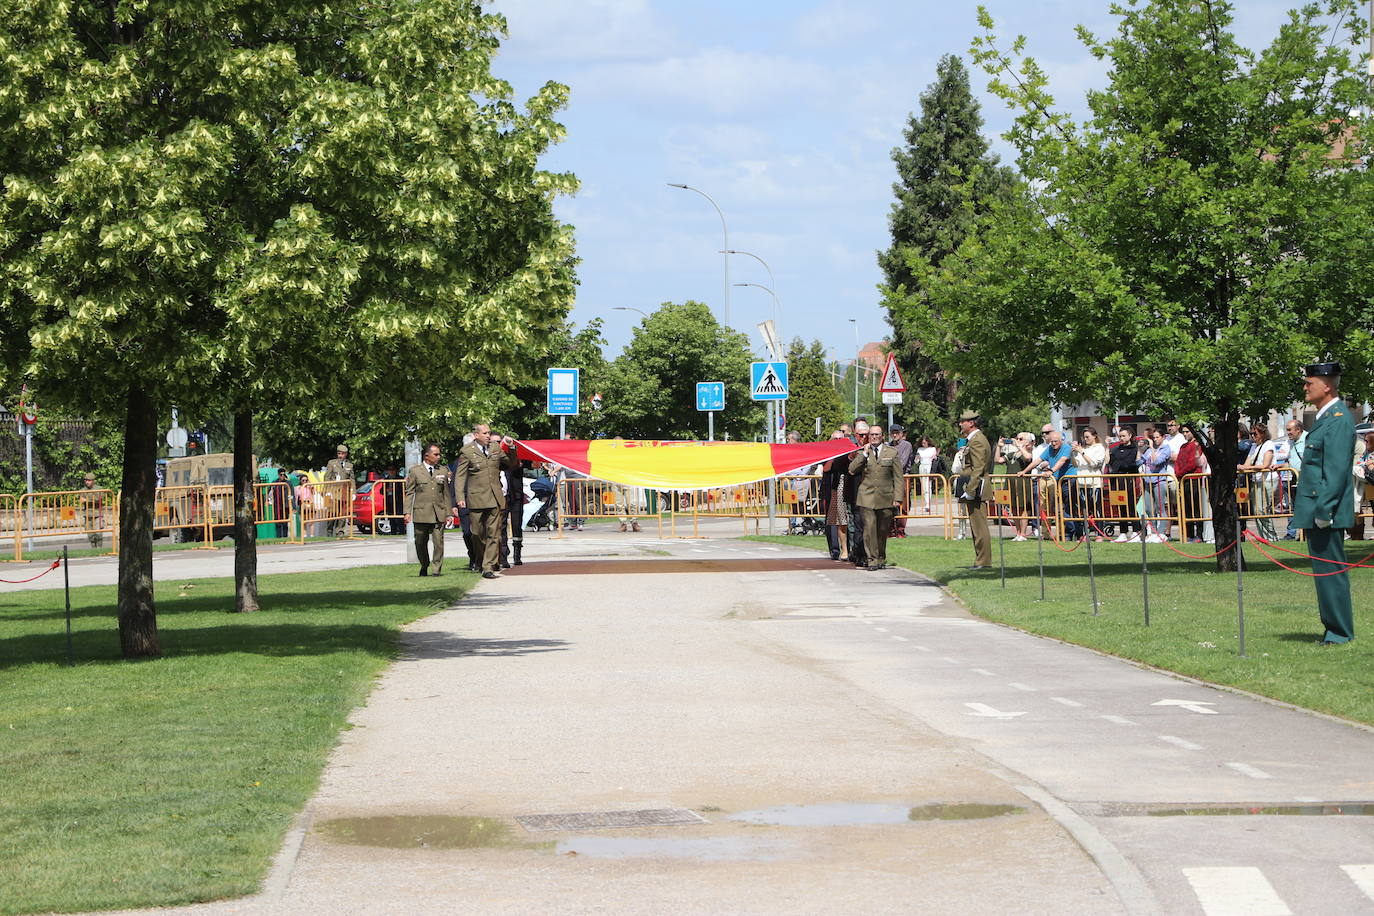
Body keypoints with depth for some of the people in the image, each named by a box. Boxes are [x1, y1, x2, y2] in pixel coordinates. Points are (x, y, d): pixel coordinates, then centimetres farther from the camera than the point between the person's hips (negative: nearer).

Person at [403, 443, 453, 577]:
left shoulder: (443, 471, 12)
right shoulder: (415, 470, 5)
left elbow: (446, 493, 13)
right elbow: (409, 493, 4)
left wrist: (448, 512, 9)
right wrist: (407, 512, -4)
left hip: (439, 513, 1)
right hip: (421, 513, -1)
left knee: (438, 542, -6)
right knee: (421, 543, 7)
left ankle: (437, 569, 0)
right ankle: (424, 567, 26)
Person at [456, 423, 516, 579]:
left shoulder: (496, 449, 11)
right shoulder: (467, 452, 0)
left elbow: (511, 463, 21)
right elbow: (460, 477, -1)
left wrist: (510, 448, 2)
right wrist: (460, 498, -11)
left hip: (495, 498, 3)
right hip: (476, 499, -2)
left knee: (493, 534, -4)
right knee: (478, 534, 4)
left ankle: (488, 568, -5)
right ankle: (482, 561, 24)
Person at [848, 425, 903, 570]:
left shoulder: (892, 453, 7)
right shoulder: (862, 452, 9)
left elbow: (898, 478, 5)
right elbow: (852, 470, -3)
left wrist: (897, 498, -2)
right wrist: (864, 454, -7)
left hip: (886, 497, 1)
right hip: (867, 497, -1)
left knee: (883, 530, 7)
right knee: (869, 528, -11)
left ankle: (881, 558, 21)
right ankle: (872, 559, -8)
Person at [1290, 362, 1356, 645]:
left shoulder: (1339, 420, -15)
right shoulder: (1325, 417, 17)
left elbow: (1336, 470, -21)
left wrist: (1323, 510, -23)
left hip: (1327, 512, -10)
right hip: (1316, 512, 10)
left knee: (1330, 570, -6)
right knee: (1327, 571, 13)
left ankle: (1340, 632, -1)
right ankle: (1334, 628, 19)